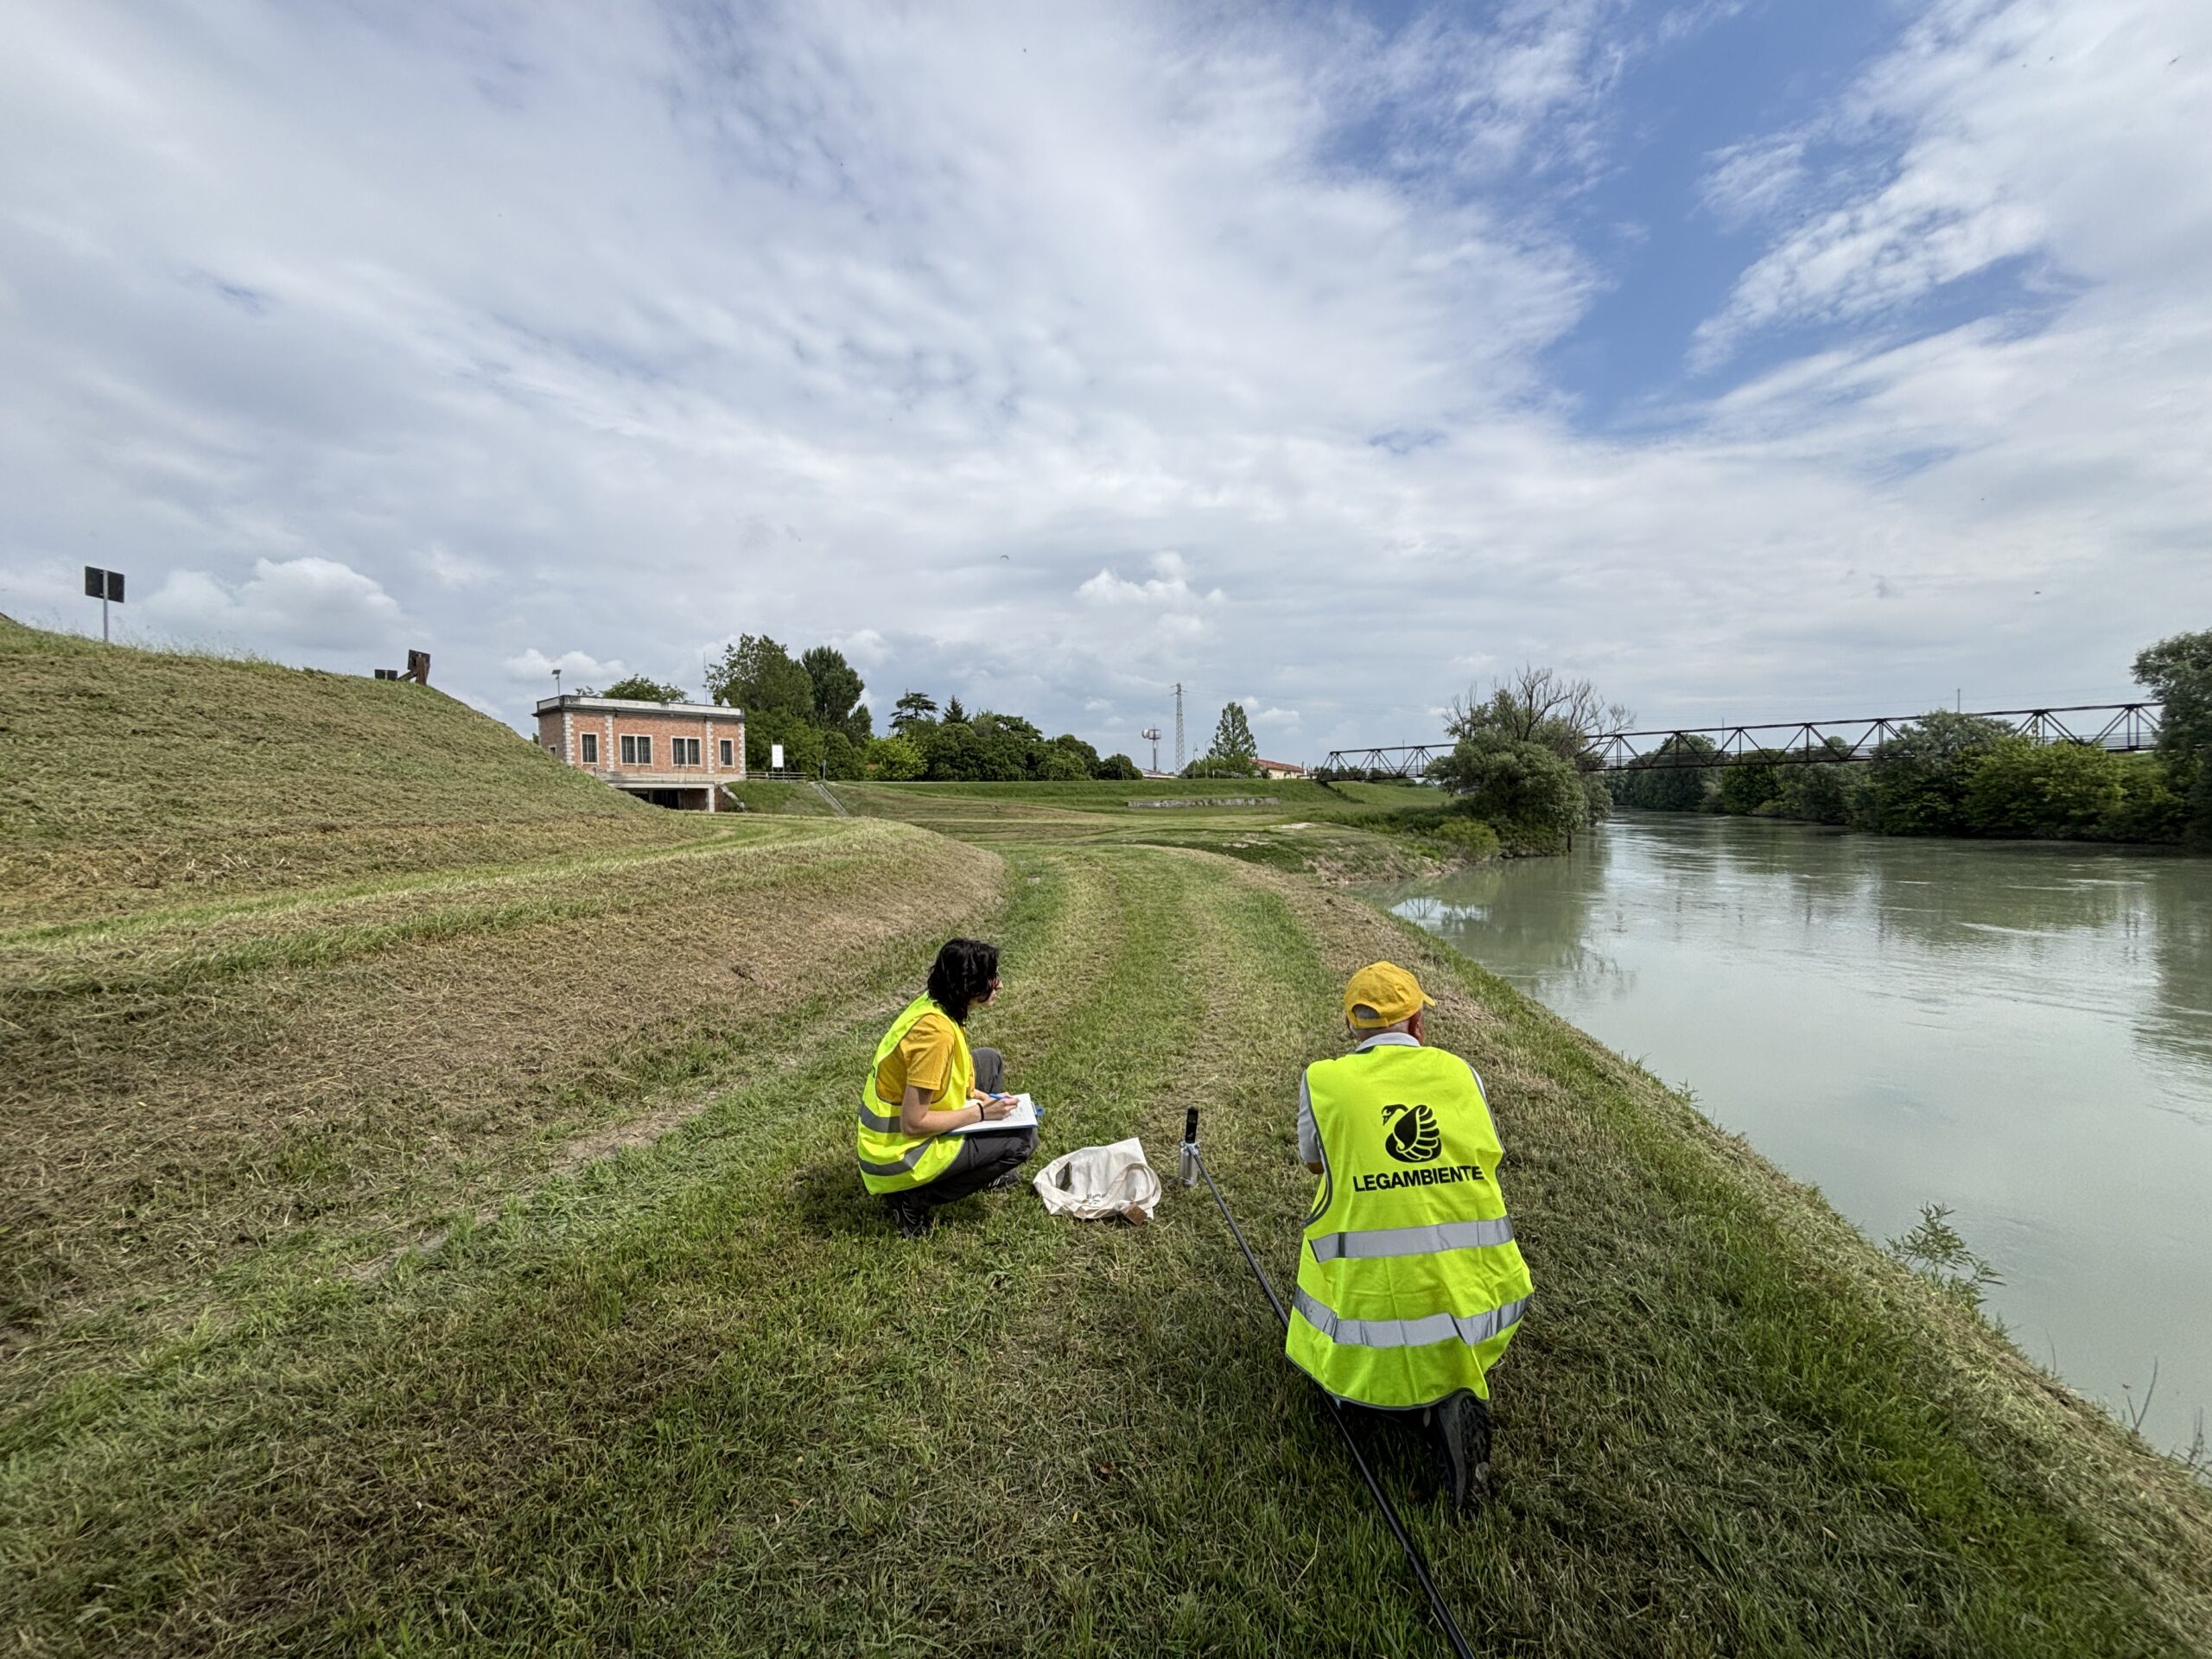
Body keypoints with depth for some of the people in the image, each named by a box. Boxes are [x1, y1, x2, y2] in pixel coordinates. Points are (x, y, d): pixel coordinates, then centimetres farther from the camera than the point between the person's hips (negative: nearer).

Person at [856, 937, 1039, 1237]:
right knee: (1022, 1139, -8)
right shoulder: (936, 1031, -30)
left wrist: (980, 1097, 2)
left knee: (990, 1061, 14)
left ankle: (986, 1165, 25)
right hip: (898, 1154, -9)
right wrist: (979, 1113, -15)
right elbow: (912, 1124, -27)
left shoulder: (931, 1003, -4)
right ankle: (914, 1197, -2)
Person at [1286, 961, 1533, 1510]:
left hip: (1372, 1289, -1)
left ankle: (1423, 1400, -1)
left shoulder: (1323, 1079, -2)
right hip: (1474, 1286, 2)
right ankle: (1458, 1387, 0)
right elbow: (1486, 1158, 16)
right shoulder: (1458, 1071, 4)